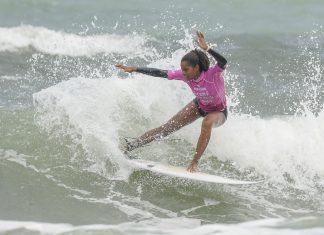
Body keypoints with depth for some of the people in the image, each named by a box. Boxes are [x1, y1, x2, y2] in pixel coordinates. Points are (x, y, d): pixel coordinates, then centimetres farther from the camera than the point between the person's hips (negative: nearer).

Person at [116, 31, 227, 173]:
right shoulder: (184, 75, -22)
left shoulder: (212, 74, -37)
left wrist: (206, 48, -69)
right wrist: (134, 69, -20)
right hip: (200, 105, 5)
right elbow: (160, 73, -19)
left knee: (207, 123, -39)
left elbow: (223, 62, -58)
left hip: (219, 111, -5)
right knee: (169, 127, 0)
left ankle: (194, 163, -28)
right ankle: (128, 147, 6)